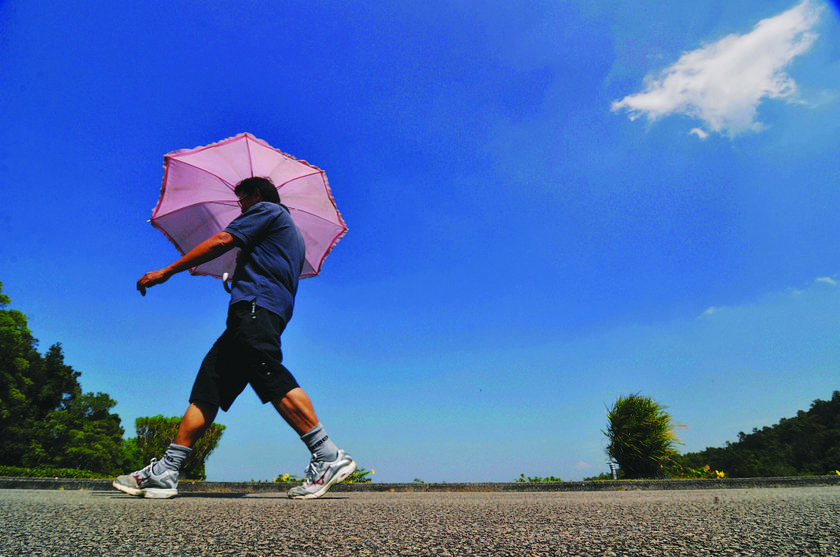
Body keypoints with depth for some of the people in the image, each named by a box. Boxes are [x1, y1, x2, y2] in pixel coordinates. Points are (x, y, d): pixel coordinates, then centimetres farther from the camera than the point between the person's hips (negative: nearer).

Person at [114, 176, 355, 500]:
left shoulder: (266, 209, 10)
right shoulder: (290, 234, 36)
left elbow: (221, 242, -1)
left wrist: (166, 272, 2)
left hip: (255, 305, -10)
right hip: (252, 316, 10)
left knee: (272, 379, -22)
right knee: (208, 386, 4)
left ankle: (329, 457, -23)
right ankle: (166, 471, 3)